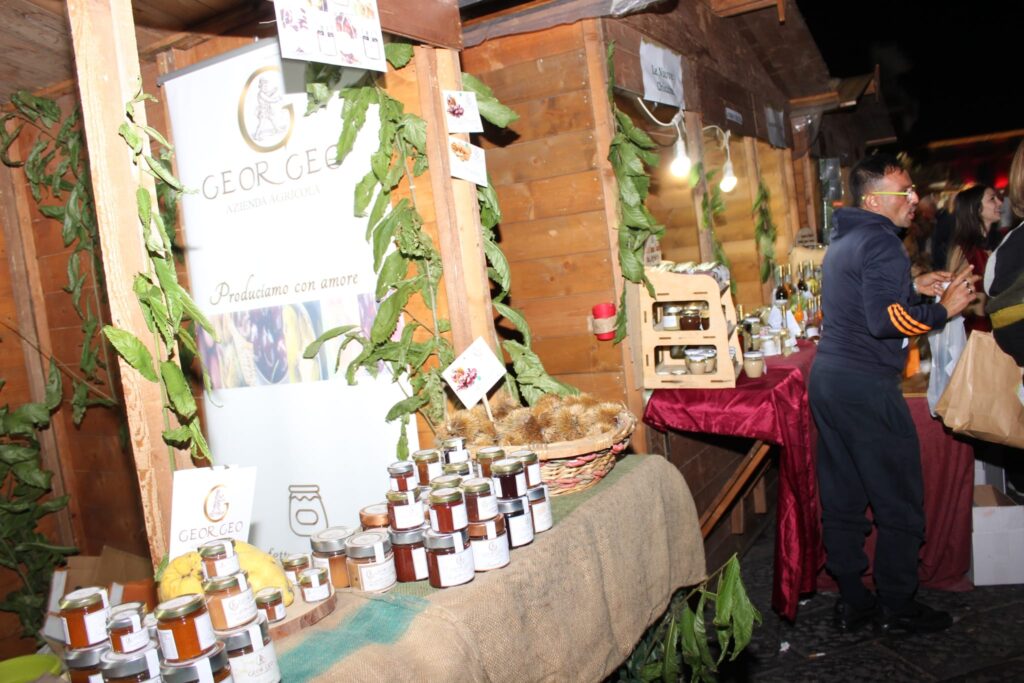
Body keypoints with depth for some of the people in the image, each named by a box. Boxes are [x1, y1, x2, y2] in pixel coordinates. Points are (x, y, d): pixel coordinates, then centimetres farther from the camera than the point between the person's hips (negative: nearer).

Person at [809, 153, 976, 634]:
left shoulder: (843, 242, 18)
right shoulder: (881, 242, -13)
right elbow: (885, 319, -23)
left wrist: (912, 286, 21)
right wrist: (944, 309, -10)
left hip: (827, 377, 10)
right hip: (866, 384, -10)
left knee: (842, 499, 13)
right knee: (899, 504, 4)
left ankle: (851, 602, 22)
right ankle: (896, 607, 16)